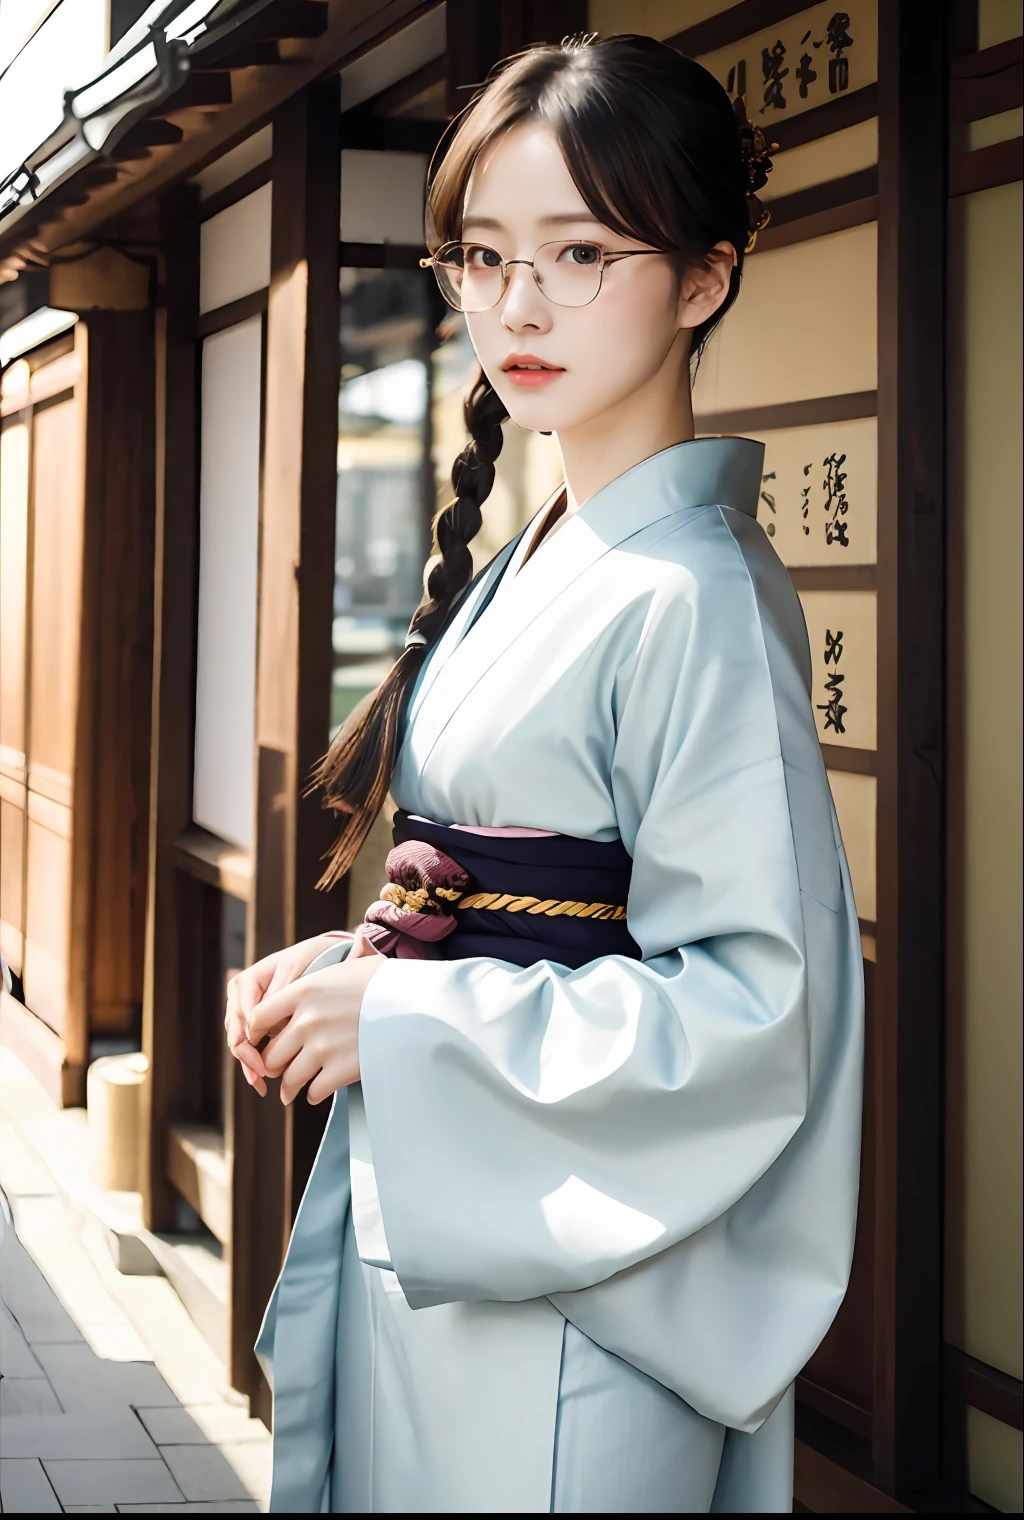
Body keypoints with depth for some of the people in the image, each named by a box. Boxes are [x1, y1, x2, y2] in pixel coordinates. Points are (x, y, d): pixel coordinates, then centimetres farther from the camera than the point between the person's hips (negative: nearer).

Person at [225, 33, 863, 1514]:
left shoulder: (692, 595, -18)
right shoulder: (531, 565, 9)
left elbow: (752, 1004, -22)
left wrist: (400, 1021, -19)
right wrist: (353, 968, 1)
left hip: (565, 1281, -8)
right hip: (424, 1215, 8)